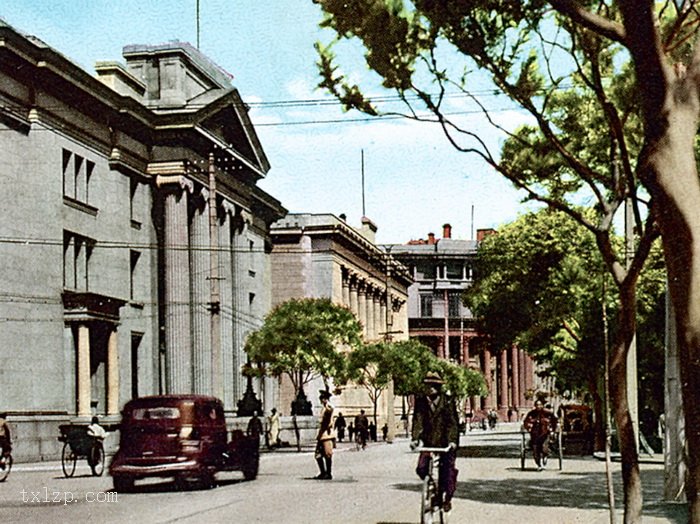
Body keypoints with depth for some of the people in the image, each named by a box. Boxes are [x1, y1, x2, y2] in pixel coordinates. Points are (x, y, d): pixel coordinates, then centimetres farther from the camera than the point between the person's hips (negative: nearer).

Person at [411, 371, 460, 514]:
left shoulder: (448, 401, -7)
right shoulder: (421, 401, 0)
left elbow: (453, 422, -12)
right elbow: (418, 420, -5)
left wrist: (452, 440, -24)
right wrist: (415, 438, -19)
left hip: (446, 443, -2)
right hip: (429, 442, 2)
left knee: (447, 469, -5)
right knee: (421, 468, -9)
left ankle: (447, 498, 16)